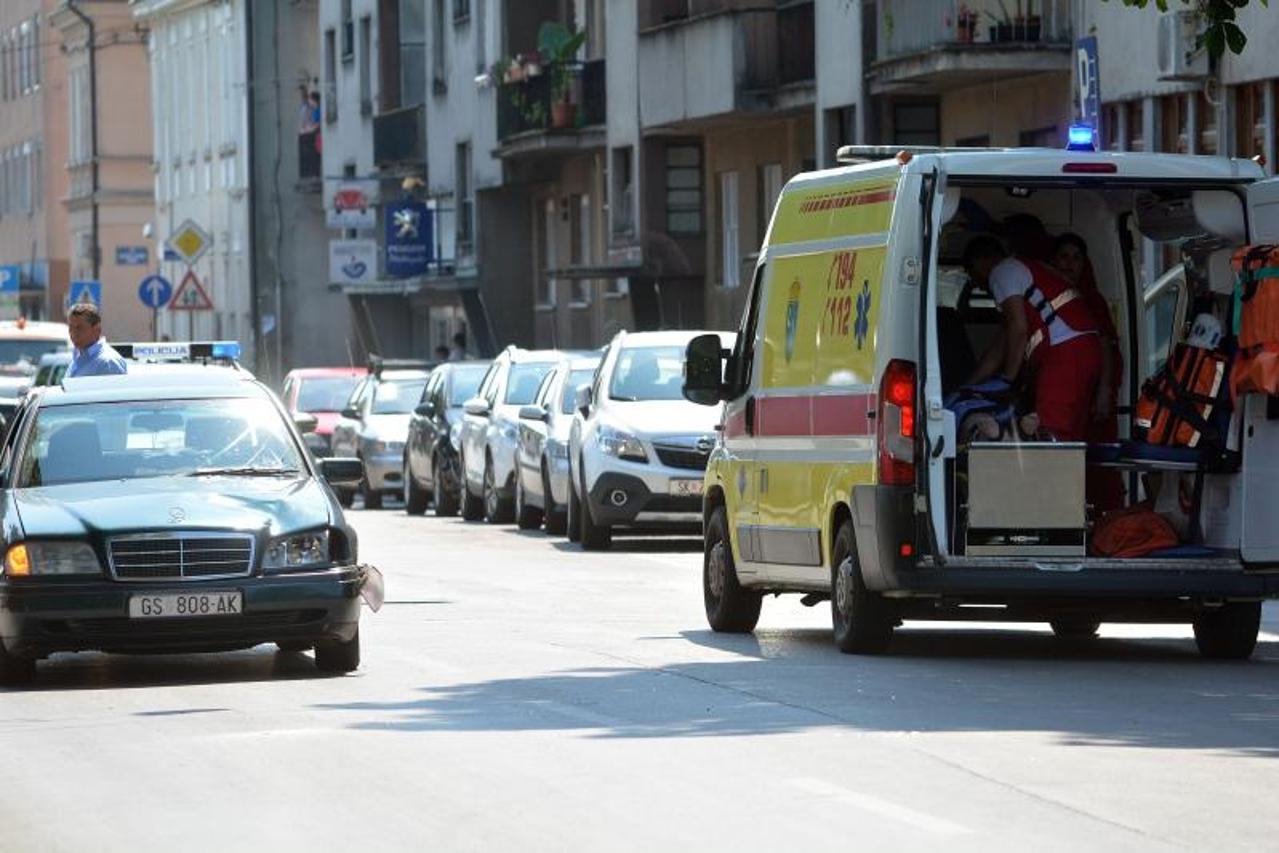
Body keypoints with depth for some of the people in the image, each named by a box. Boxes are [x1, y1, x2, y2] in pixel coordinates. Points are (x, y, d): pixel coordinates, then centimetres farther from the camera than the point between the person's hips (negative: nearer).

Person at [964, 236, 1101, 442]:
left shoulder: (1002, 272, 4)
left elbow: (1018, 328, -10)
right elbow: (1002, 346, 34)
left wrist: (1006, 379, -3)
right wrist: (968, 385, 34)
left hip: (1064, 352, -10)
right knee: (1072, 441, 4)